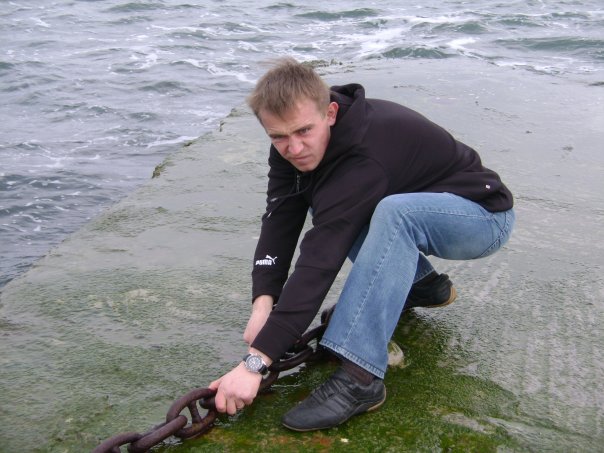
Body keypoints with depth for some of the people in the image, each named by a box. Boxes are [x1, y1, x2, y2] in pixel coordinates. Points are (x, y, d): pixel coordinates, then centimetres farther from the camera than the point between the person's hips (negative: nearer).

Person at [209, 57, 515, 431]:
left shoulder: (361, 158, -35)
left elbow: (320, 261, -39)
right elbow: (280, 219, -14)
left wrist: (256, 361, -41)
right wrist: (263, 302, -29)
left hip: (484, 216, -8)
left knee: (394, 212, -38)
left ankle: (360, 377, -35)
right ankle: (423, 284, 9)